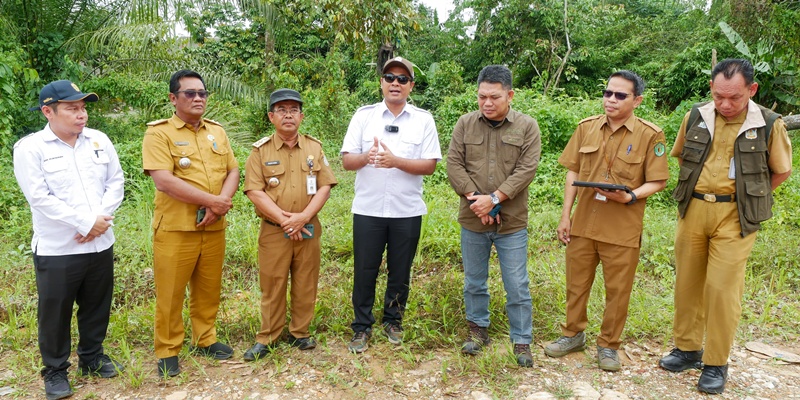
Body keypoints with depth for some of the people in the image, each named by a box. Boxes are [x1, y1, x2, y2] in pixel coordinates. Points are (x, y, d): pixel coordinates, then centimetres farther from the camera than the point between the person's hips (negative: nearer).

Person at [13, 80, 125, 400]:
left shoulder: (99, 141, 5)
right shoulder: (30, 148, -8)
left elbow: (115, 182, 4)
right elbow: (40, 198, -15)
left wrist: (100, 219, -10)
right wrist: (86, 222, -17)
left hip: (100, 243, 4)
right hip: (56, 250, -4)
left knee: (97, 306, 16)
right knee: (55, 313, 8)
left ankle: (92, 357, 35)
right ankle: (55, 371, 26)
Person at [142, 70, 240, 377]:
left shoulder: (217, 131, 11)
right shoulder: (159, 132, -7)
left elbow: (232, 171, 7)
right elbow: (164, 181, -18)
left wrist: (221, 202, -12)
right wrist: (212, 200, -16)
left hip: (214, 228, 5)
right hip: (175, 228, -5)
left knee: (208, 290, 15)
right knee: (170, 293, 5)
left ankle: (205, 339, 32)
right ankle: (167, 351, 21)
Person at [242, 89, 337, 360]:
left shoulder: (314, 148, 6)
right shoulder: (260, 151, 0)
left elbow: (325, 187, 0)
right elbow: (255, 192, -8)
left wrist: (302, 217, -13)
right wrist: (284, 219, -15)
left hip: (308, 230, 2)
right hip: (274, 231, -2)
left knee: (306, 285, 9)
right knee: (272, 286, 5)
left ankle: (300, 333, 26)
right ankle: (267, 338, 19)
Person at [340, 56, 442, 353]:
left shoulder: (423, 119, 2)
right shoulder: (364, 115, 4)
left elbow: (430, 165, -5)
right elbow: (346, 161, 0)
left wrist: (395, 161, -19)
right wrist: (365, 157, -22)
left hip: (407, 211, 0)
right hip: (368, 209, 0)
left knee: (400, 272, 12)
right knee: (364, 271, 7)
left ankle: (393, 321, 32)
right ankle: (362, 327, 23)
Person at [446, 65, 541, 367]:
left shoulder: (527, 127, -3)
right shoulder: (465, 124, 2)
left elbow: (526, 170, -11)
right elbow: (454, 165, -3)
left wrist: (494, 199, -18)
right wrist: (475, 199, -14)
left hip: (512, 222, -2)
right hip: (472, 221, 2)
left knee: (517, 286, 6)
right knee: (474, 282, 16)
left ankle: (522, 341, 21)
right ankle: (478, 330, 34)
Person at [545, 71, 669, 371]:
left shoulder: (650, 136, -7)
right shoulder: (586, 128, 3)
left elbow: (658, 182, -3)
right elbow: (573, 173, 7)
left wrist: (629, 197, -22)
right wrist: (565, 216, 3)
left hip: (622, 229, -3)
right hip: (583, 223, 3)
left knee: (617, 290, 8)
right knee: (576, 283, 14)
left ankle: (608, 345, 27)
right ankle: (573, 334, 34)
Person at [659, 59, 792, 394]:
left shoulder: (769, 125, -6)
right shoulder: (696, 117, 0)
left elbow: (781, 171, 6)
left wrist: (747, 196, 4)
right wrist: (694, 190, 10)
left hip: (734, 216, -3)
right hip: (692, 209, 3)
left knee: (722, 287, -2)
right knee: (687, 282, 10)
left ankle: (716, 363, 13)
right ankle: (687, 348, 27)